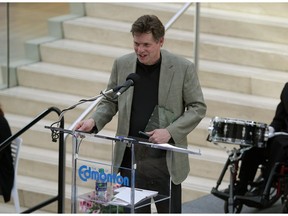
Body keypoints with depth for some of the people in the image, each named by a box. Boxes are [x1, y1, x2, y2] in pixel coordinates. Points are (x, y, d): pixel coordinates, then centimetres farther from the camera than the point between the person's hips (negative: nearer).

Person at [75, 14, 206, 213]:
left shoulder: (183, 68, -7)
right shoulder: (122, 64, 2)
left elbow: (198, 107, -2)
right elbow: (110, 102, 11)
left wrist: (170, 131, -16)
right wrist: (94, 120, -9)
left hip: (166, 160, -2)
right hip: (129, 158, 2)